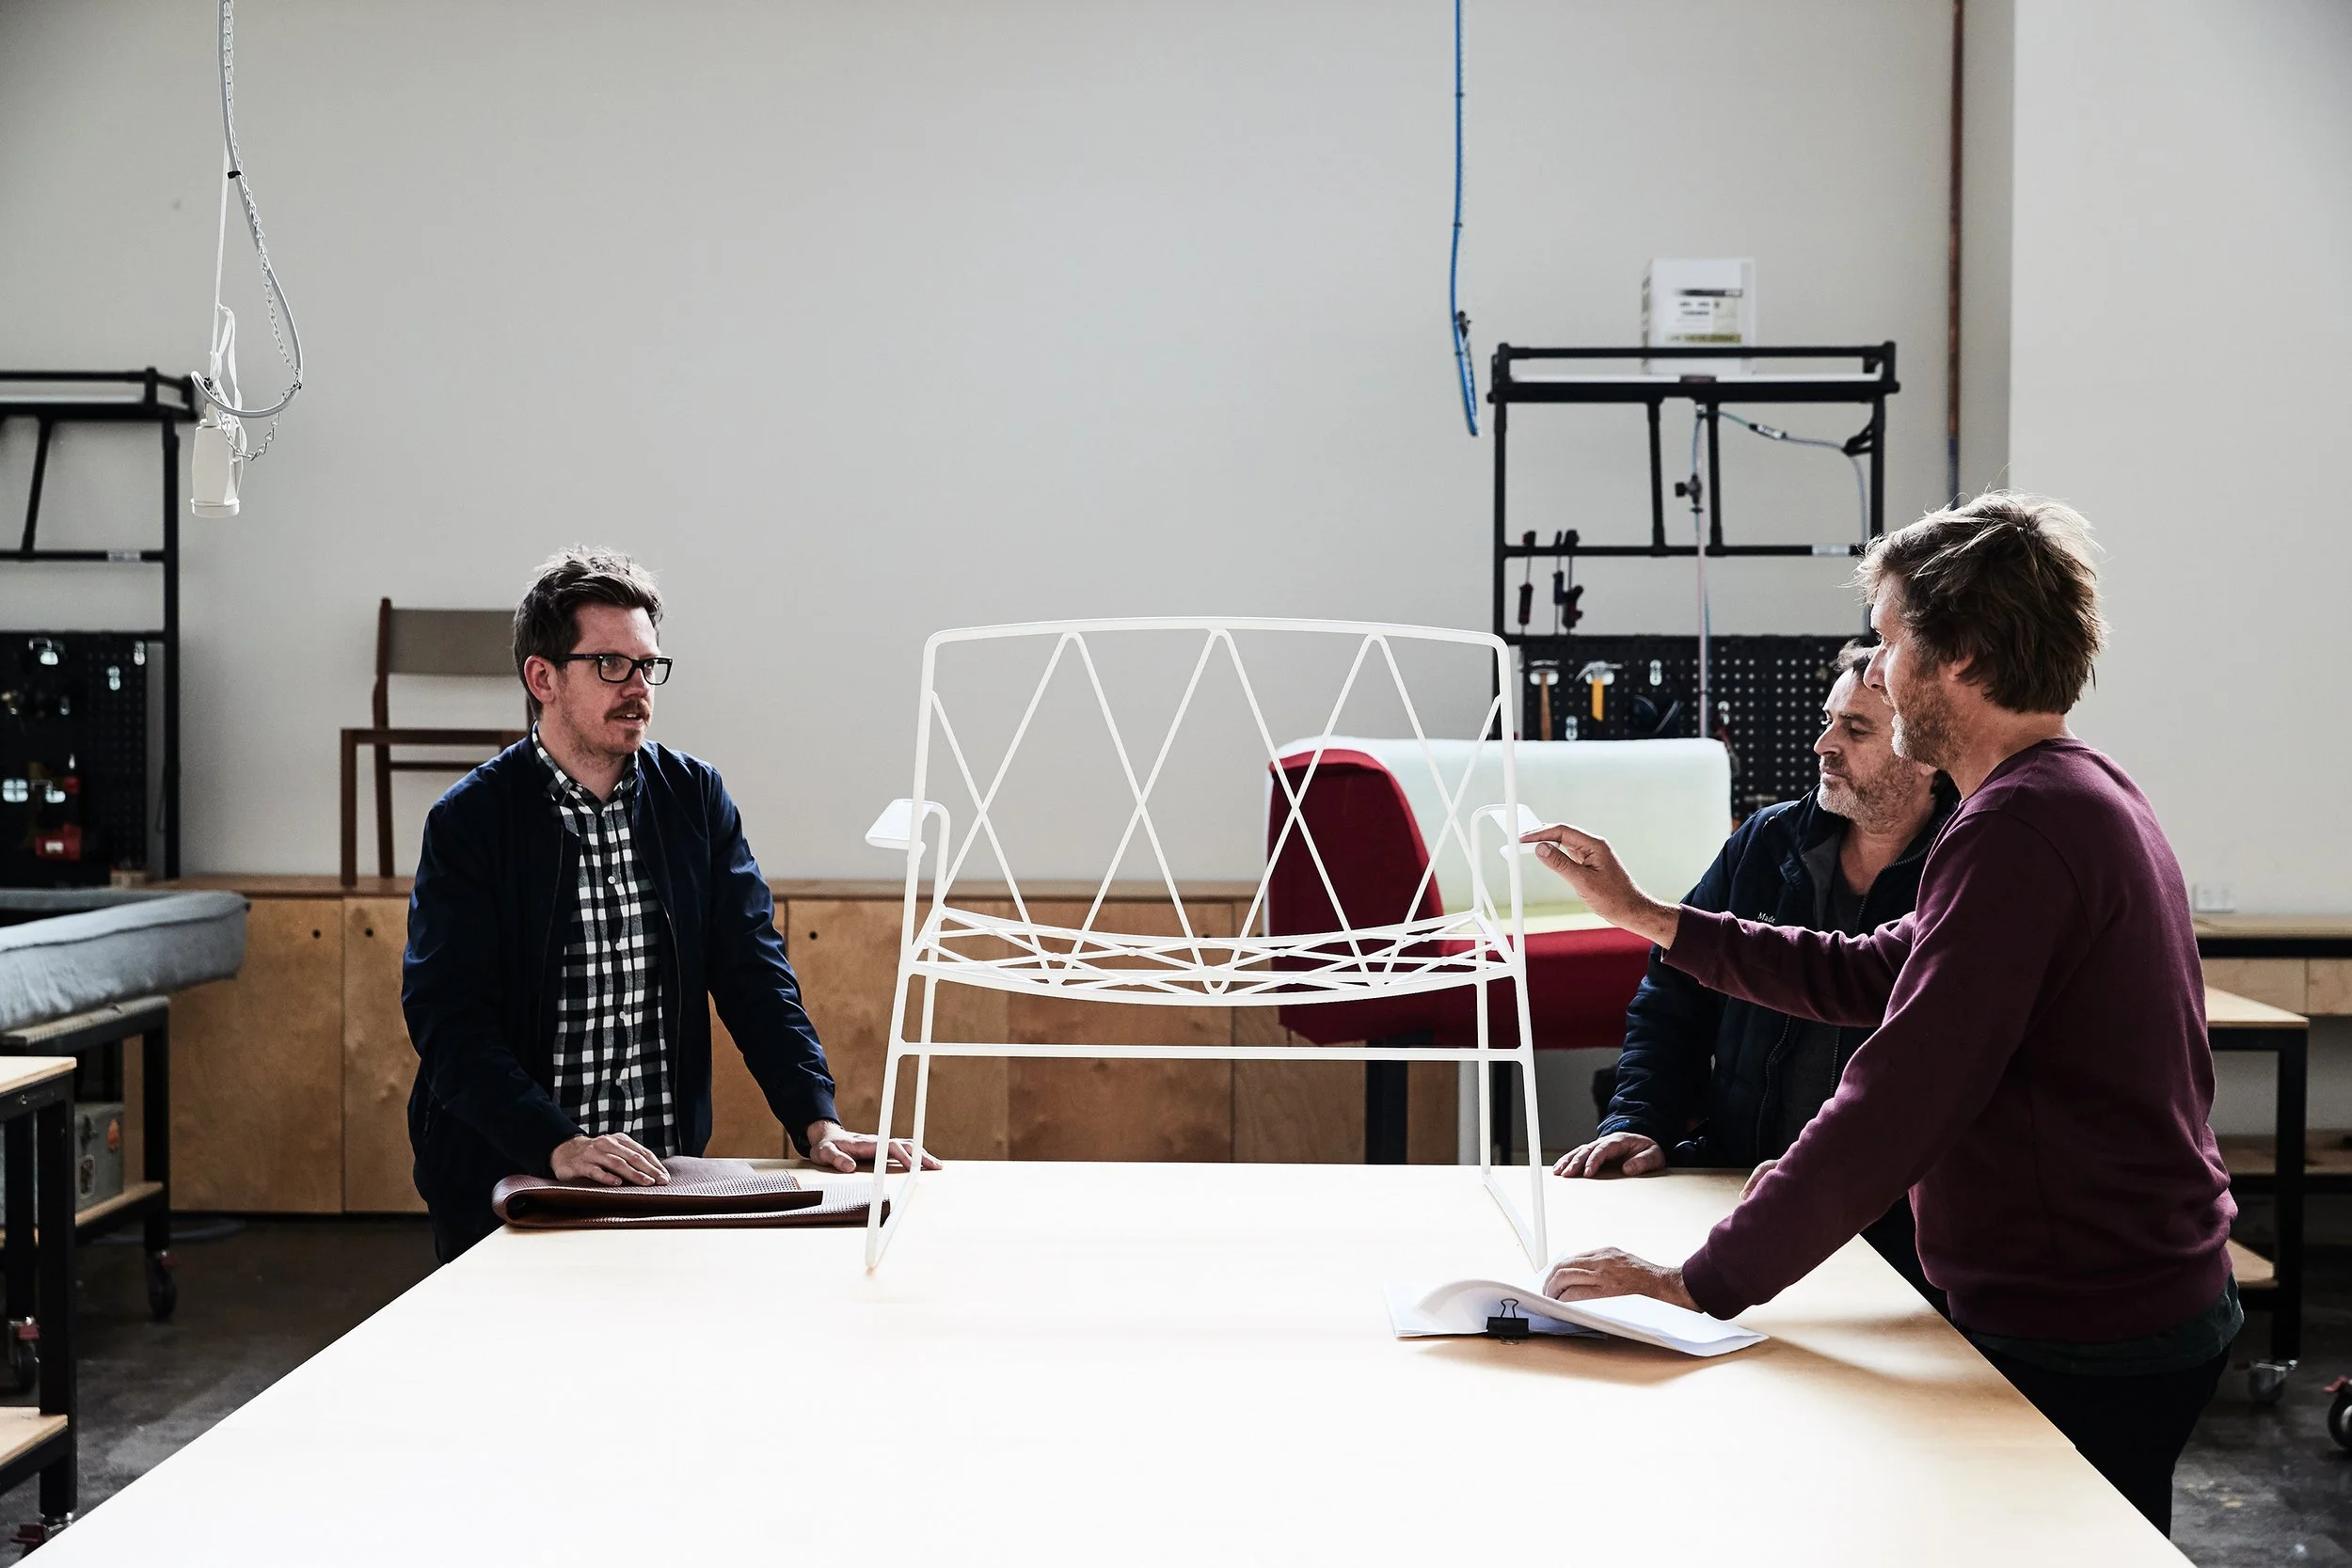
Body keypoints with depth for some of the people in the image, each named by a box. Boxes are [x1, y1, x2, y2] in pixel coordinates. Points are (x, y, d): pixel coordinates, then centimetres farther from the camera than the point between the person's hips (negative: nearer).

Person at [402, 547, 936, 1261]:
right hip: (510, 1189, -3)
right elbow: (450, 1020, -11)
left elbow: (753, 972, 5)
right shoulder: (468, 821, -4)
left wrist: (817, 1121, -9)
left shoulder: (695, 797, 8)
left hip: (663, 1177, 3)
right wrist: (558, 1145, -25)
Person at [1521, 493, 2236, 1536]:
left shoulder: (2014, 832, -22)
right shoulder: (2083, 796, 13)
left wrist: (1699, 1284, -23)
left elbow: (1900, 1106, -27)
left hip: (2080, 1349, -10)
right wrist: (1649, 917, 18)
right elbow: (1874, 977, 18)